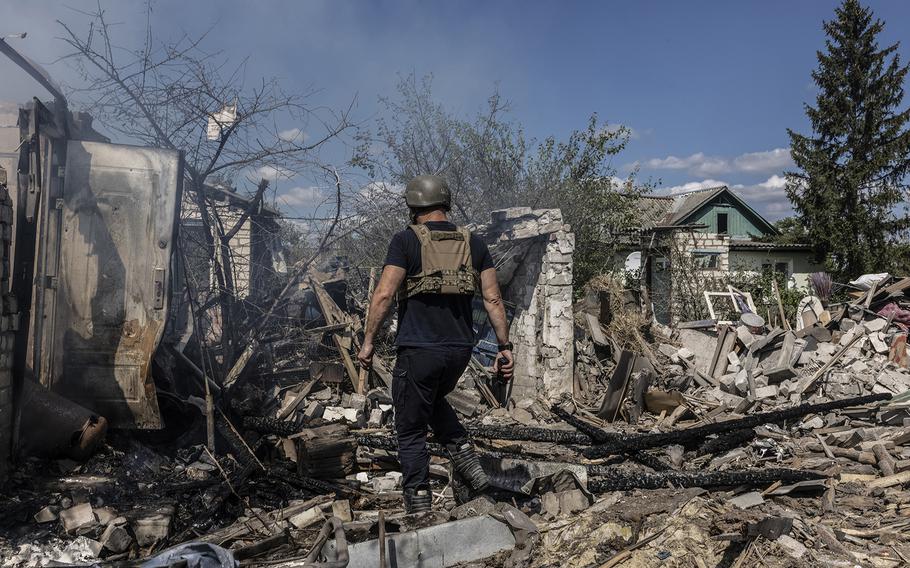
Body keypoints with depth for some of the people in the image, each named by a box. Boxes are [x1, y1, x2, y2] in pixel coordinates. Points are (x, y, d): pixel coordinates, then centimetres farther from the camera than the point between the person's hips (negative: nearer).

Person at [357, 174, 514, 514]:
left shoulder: (406, 240, -6)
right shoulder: (473, 243, 7)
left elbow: (384, 294, -14)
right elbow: (493, 299, 3)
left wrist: (368, 341, -7)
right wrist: (505, 348, 6)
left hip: (418, 349, -5)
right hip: (460, 349, 5)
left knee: (410, 430, 10)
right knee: (433, 401, 32)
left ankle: (419, 508, 13)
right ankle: (465, 457, 16)